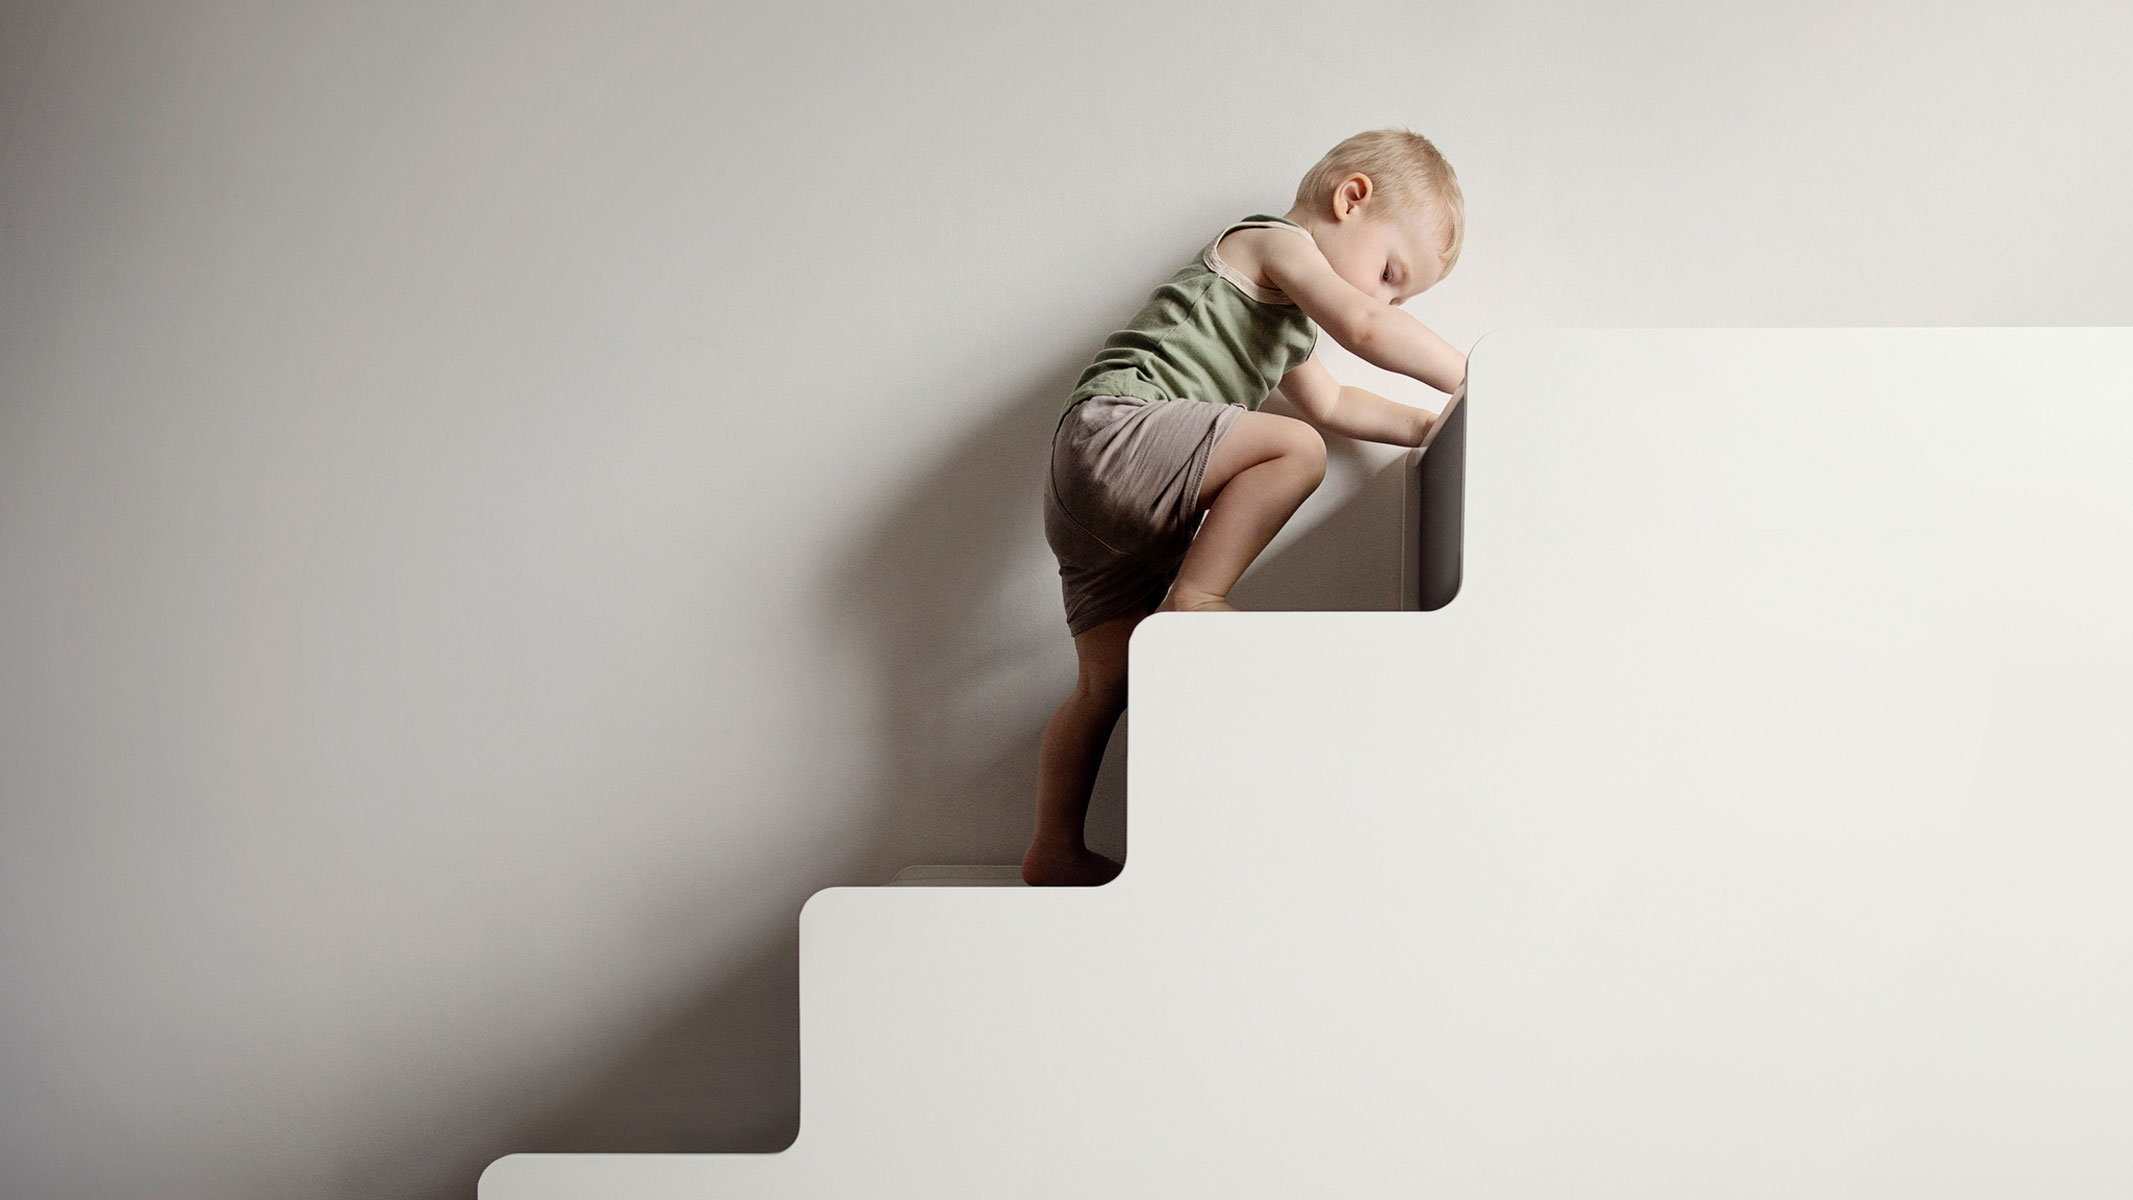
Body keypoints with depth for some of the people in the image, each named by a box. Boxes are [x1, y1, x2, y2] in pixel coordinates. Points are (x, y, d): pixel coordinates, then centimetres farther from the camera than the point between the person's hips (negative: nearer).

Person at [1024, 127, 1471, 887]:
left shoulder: (1287, 324, 33)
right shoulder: (1276, 243, 1)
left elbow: (1329, 403, 47)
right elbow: (1364, 327, -15)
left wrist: (1433, 426, 41)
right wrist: (1471, 377, -8)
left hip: (1092, 498, 10)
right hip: (1113, 431, -10)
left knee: (1108, 681, 7)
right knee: (1296, 449, -24)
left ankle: (1055, 854, 10)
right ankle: (1194, 599, -21)